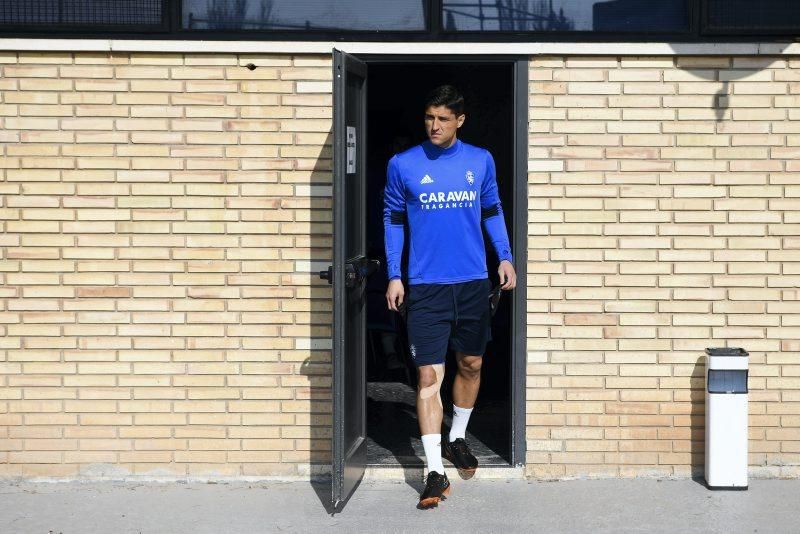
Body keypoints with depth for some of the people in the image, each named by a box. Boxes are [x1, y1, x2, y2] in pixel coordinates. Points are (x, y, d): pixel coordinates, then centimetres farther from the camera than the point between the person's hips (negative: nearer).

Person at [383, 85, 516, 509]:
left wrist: (505, 256, 2)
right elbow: (393, 220, 5)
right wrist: (394, 276, -1)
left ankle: (456, 438, 38)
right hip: (425, 286, -3)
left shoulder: (481, 161, 3)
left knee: (471, 364, 15)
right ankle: (435, 472, -4)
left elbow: (492, 212, 13)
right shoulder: (403, 165, -2)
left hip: (473, 283, 3)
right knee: (429, 376, -7)